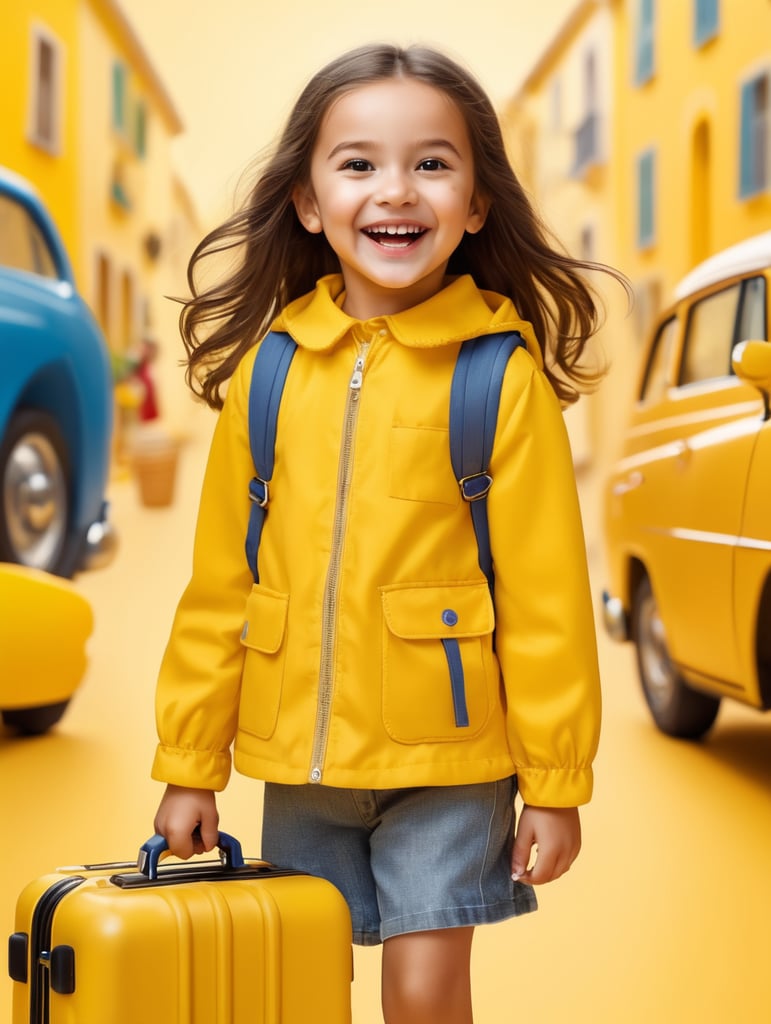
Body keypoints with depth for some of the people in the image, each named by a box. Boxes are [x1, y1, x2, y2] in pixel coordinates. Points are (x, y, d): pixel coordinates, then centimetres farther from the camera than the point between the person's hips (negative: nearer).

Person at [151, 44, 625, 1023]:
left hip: (446, 755, -3)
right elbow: (218, 584, 4)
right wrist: (189, 766, 6)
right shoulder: (266, 368, 0)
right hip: (298, 752, 3)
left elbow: (547, 595, -7)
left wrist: (555, 783, -5)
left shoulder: (503, 374, -10)